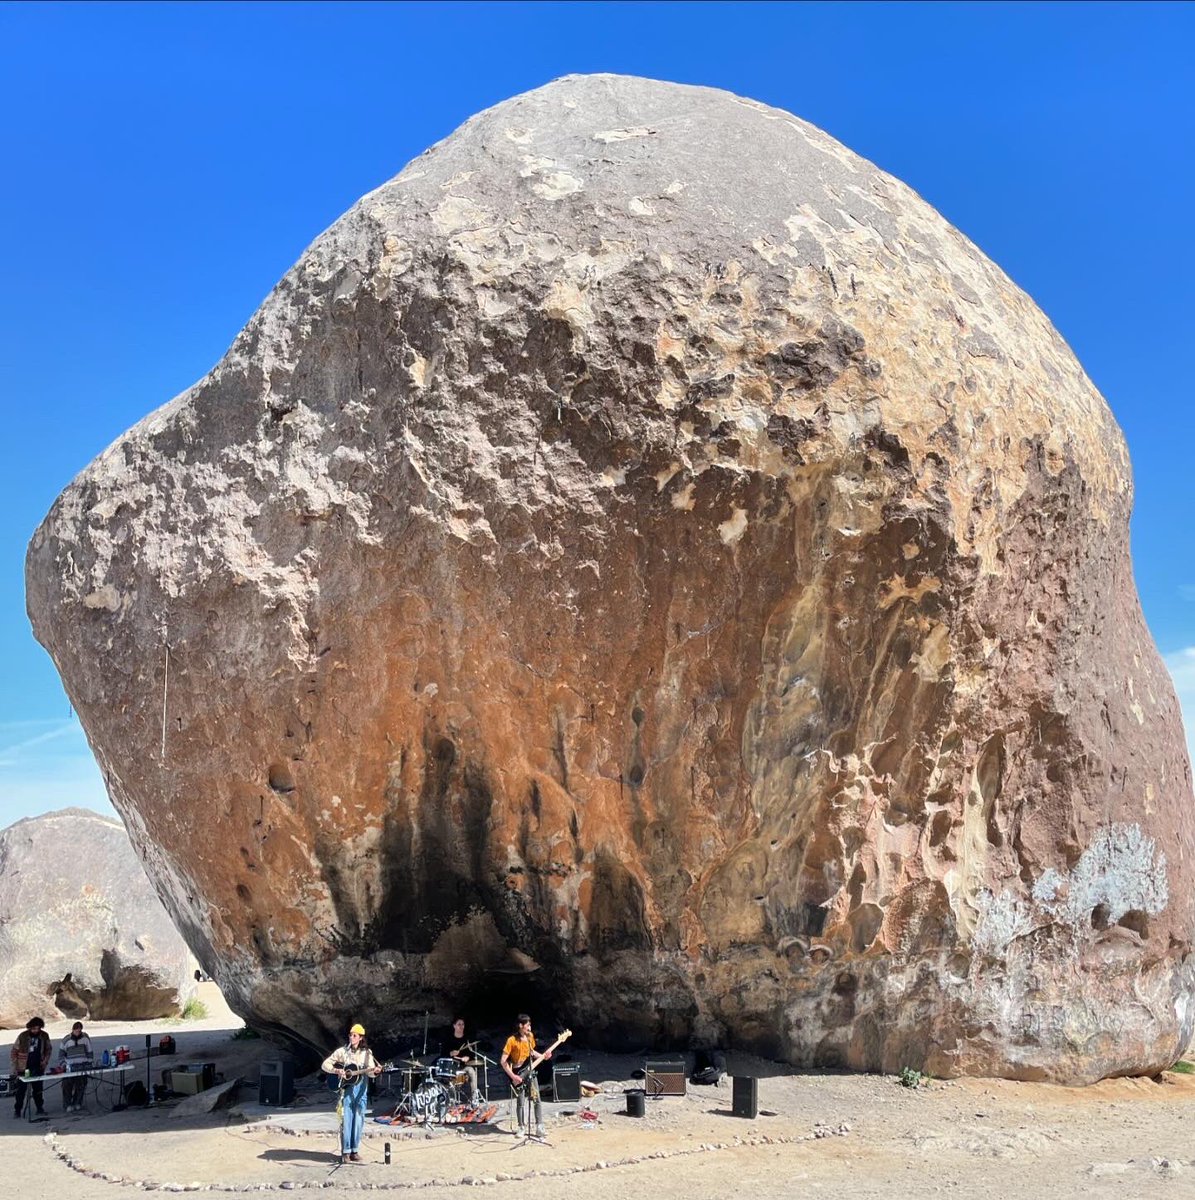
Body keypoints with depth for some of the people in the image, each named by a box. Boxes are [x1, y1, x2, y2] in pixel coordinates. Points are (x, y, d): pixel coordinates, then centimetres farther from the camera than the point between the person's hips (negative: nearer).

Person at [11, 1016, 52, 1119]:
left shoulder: (44, 1036, -1)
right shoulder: (23, 1036, -10)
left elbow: (48, 1049, 12)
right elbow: (14, 1051, -4)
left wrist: (45, 1061, -1)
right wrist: (15, 1067, -8)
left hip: (38, 1067, 2)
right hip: (23, 1068, -2)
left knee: (38, 1089, 8)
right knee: (21, 1089, 1)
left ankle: (40, 1109, 17)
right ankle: (18, 1110, 11)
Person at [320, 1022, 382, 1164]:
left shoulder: (366, 1053, 4)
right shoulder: (342, 1051, 2)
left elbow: (369, 1071, -5)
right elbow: (325, 1064, 2)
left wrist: (374, 1071, -28)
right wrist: (336, 1070, -15)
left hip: (360, 1090, 1)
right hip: (345, 1089, -1)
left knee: (358, 1121, 2)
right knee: (346, 1120, -4)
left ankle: (355, 1151, 11)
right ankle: (345, 1152, 1)